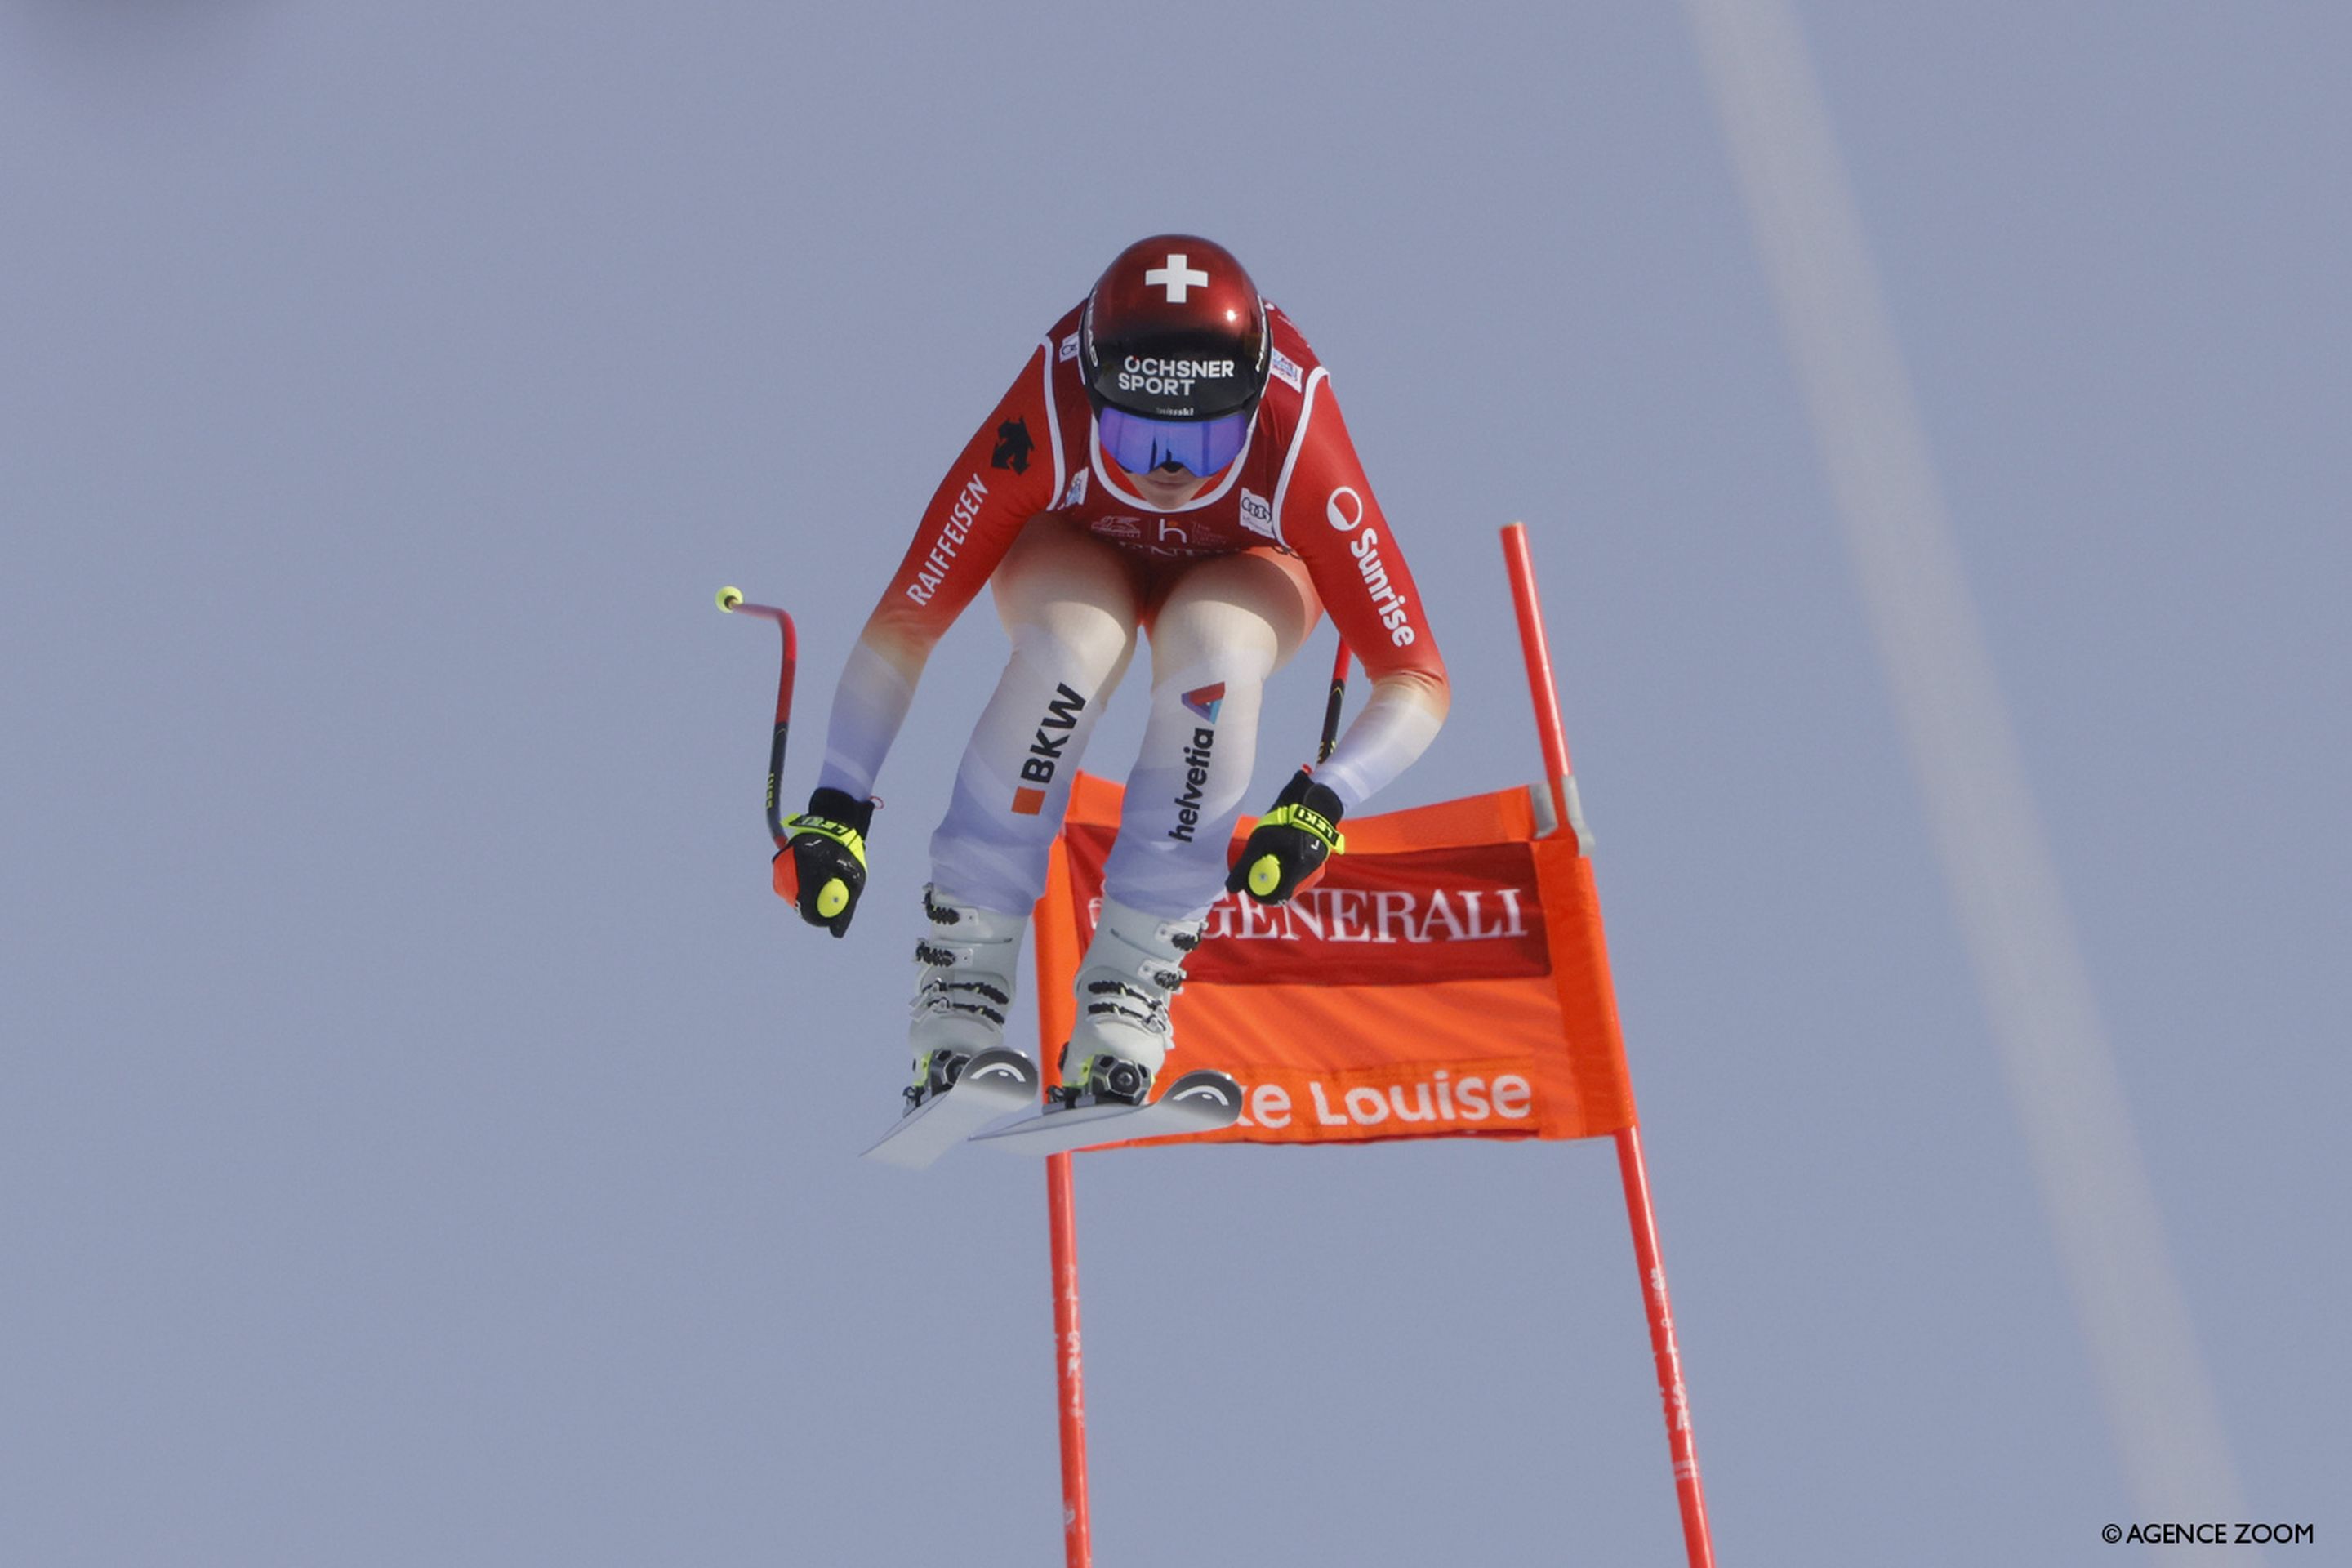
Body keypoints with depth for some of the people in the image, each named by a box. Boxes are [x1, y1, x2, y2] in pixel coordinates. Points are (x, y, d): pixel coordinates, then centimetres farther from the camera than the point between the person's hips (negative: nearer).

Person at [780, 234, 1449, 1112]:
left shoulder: (1296, 448, -37)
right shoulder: (1045, 423, -37)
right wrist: (837, 807, -40)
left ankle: (1123, 1020, -27)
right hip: (1075, 553, 0)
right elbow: (902, 625, -31)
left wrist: (1319, 803, -49)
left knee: (1212, 650, -36)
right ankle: (957, 999, -27)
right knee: (1077, 638, -36)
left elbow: (1417, 680, -33)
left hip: (1240, 571, 0)